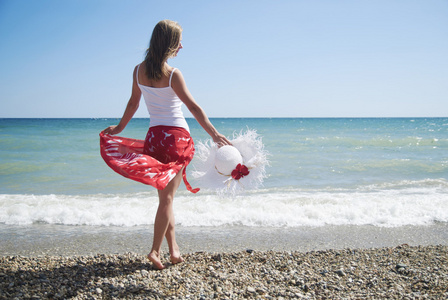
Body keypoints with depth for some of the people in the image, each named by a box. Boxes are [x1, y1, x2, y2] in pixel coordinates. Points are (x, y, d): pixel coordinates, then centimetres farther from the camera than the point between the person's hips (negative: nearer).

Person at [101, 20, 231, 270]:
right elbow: (193, 106, -14)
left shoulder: (139, 70, 5)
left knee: (165, 195, 14)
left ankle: (173, 248, 19)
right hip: (177, 136, -5)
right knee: (167, 196, 1)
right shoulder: (172, 74, -11)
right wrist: (214, 134, -14)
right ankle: (156, 250, 2)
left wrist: (120, 127, 27)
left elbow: (133, 103, 13)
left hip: (154, 136, 5)